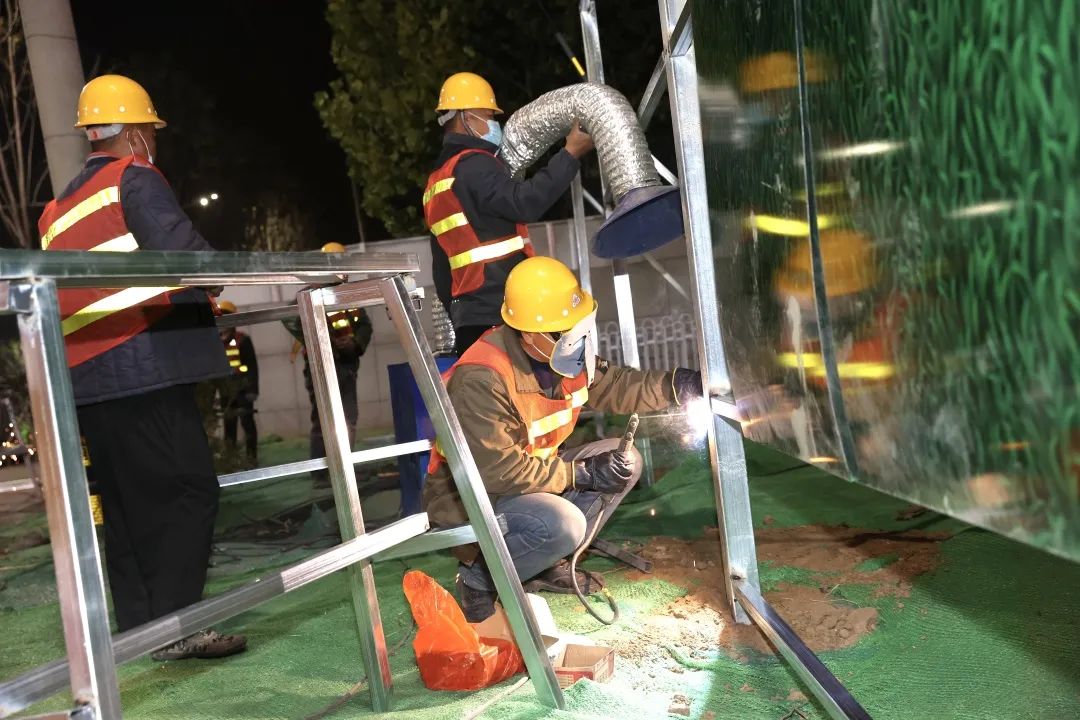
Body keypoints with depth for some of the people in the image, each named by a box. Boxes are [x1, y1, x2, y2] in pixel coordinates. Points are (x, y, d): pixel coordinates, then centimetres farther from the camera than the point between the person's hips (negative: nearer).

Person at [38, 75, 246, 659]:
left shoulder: (57, 211, 23)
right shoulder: (134, 179, -1)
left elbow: (73, 289, 23)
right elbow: (184, 253, -14)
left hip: (85, 381, 8)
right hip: (145, 366, -8)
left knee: (127, 505, 11)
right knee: (188, 492, -5)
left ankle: (139, 627, 15)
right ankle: (175, 624, -7)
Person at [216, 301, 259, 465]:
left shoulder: (242, 339, -2)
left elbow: (253, 365, -5)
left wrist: (253, 388, -12)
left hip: (242, 388, -4)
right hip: (225, 392, 4)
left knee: (247, 422, -4)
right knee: (228, 424, 8)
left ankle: (251, 456, 2)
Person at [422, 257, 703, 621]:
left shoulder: (562, 351, -6)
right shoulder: (480, 381, -32)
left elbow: (615, 387, 5)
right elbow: (496, 471, -31)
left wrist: (677, 385, -11)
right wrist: (581, 473, -25)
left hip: (534, 473, 9)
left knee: (625, 461, -2)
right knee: (563, 524, -34)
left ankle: (547, 564, 4)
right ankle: (479, 575, -5)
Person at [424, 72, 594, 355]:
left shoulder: (438, 182, 24)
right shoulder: (472, 164, -7)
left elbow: (443, 267, 25)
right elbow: (525, 202, -23)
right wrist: (571, 153, -16)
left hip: (471, 316, 10)